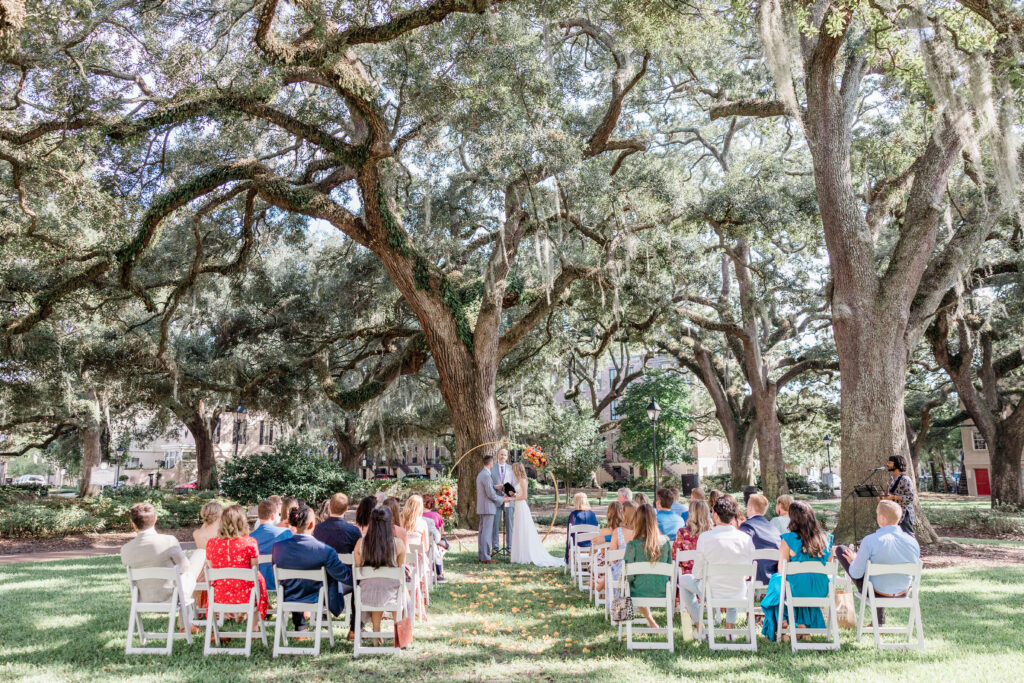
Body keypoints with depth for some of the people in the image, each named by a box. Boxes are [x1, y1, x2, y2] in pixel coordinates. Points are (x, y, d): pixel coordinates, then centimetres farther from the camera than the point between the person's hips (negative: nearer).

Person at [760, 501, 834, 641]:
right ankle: (804, 625, 37)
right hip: (820, 592, 4)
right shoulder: (826, 539, -4)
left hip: (796, 591, -4)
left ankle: (782, 624, 34)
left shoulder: (789, 539, -16)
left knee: (775, 580, 28)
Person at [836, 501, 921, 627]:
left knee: (840, 549, 6)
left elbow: (856, 574, -18)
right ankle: (879, 621, 45)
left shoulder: (870, 541, -26)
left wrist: (853, 561, 5)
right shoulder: (913, 542, -13)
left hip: (875, 593, -4)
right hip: (902, 595, 5)